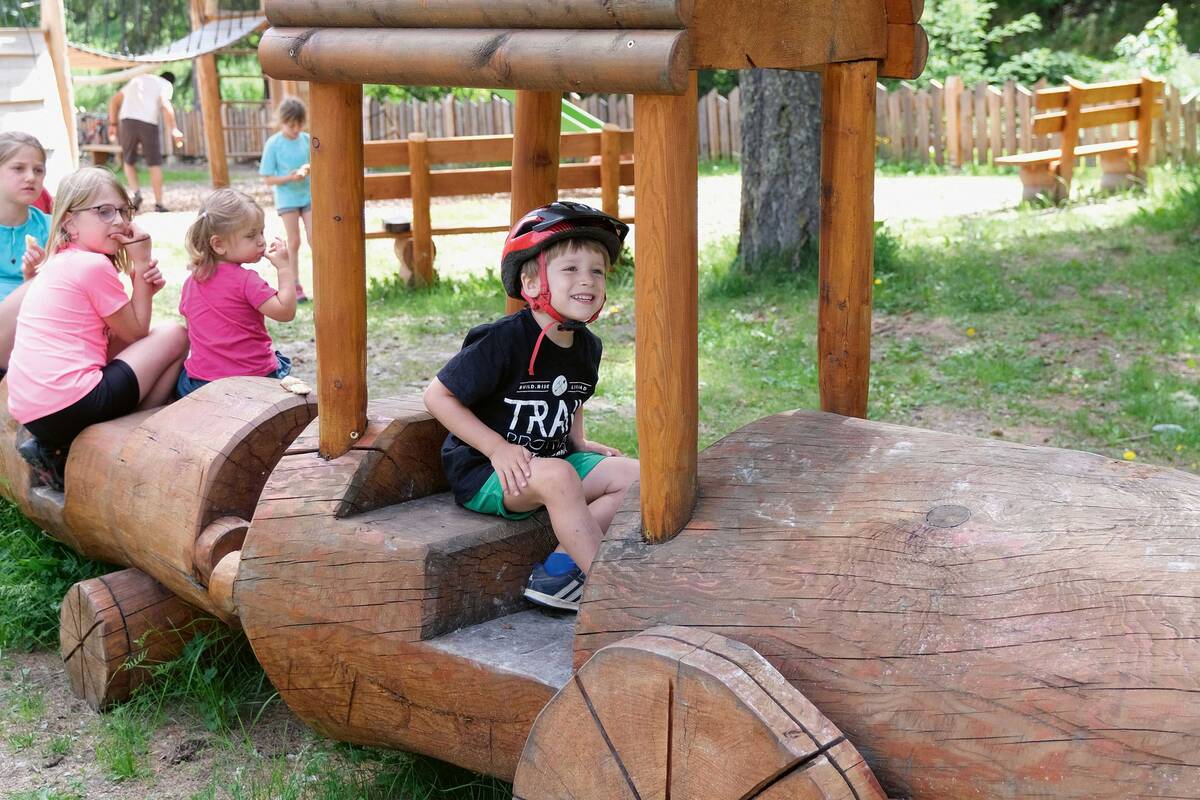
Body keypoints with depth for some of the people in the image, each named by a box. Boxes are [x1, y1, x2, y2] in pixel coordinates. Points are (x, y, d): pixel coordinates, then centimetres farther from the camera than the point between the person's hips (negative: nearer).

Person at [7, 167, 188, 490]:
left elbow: (118, 335, 19)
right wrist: (140, 263, 2)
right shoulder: (94, 266, -9)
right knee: (174, 334, 5)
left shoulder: (58, 262, 20)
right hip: (73, 406, -8)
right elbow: (137, 333, 2)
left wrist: (144, 285, 4)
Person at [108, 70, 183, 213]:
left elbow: (114, 101, 24)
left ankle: (136, 192, -2)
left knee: (129, 161, 18)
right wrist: (174, 130, -8)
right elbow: (165, 105, -7)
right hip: (148, 123, -3)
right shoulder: (166, 84, 13)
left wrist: (113, 124, 24)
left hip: (126, 120, 3)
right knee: (155, 164, 7)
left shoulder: (137, 80, 28)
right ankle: (159, 204, 6)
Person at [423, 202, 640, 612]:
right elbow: (437, 396, -16)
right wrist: (498, 447, -20)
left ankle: (559, 567, -18)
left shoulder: (587, 347, 3)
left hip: (554, 459, 8)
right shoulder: (502, 342, -19)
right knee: (558, 477, -36)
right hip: (483, 470, -8)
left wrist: (580, 443, 7)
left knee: (632, 475, -10)